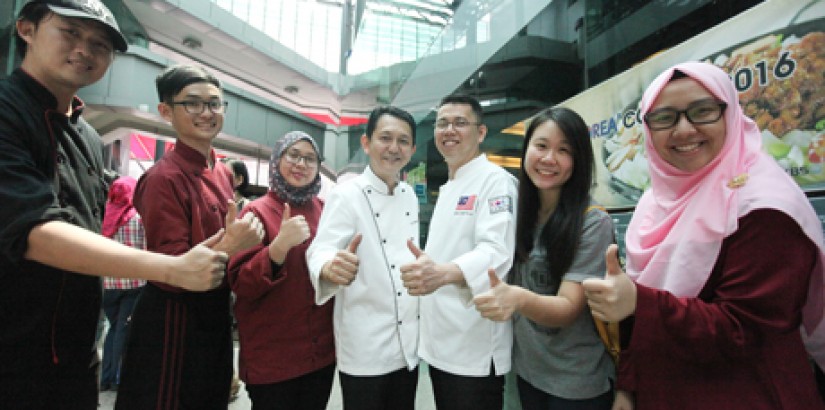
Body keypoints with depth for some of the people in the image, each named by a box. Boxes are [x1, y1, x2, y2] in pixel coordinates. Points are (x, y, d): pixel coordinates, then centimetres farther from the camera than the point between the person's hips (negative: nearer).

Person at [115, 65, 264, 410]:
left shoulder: (223, 173, 5)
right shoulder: (164, 179, -20)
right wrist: (230, 246, -33)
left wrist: (244, 234, 2)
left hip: (215, 317, 8)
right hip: (174, 326, -8)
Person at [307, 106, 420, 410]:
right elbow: (320, 251, -23)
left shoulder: (409, 195, 7)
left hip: (409, 343, 6)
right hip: (366, 349, -6)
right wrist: (329, 268, -42)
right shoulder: (347, 194, -12)